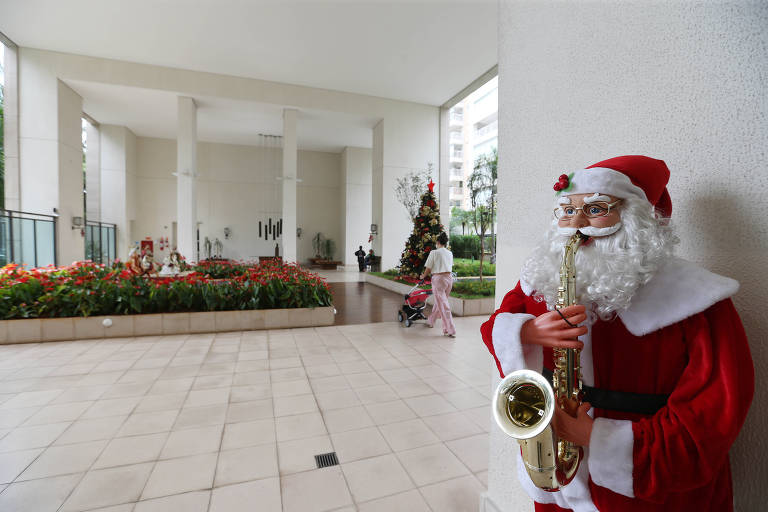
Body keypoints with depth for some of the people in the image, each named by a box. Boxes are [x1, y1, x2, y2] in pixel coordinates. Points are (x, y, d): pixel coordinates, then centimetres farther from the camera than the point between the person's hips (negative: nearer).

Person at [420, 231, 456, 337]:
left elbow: (428, 269, -3)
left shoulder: (434, 252, -6)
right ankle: (431, 321, 37)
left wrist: (423, 276, 17)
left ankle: (450, 330, -2)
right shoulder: (450, 253, 11)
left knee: (443, 305, -2)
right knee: (439, 302, 20)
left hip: (438, 279, -6)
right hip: (449, 278, 6)